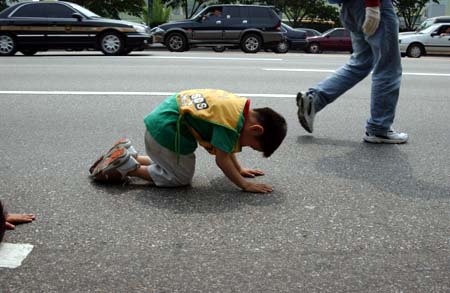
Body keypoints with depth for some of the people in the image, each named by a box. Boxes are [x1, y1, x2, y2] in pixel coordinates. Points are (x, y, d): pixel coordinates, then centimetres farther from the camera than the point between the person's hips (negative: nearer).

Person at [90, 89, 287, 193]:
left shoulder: (239, 106, 6)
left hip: (160, 121, 10)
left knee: (170, 164, 26)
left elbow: (225, 147, 19)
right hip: (166, 131, -10)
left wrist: (239, 170, 24)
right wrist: (245, 185, -12)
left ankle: (128, 155, 20)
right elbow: (222, 159, -19)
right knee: (182, 177, 6)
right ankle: (128, 168, 1)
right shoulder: (232, 119, -23)